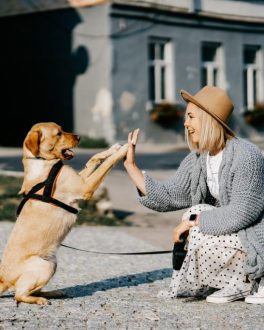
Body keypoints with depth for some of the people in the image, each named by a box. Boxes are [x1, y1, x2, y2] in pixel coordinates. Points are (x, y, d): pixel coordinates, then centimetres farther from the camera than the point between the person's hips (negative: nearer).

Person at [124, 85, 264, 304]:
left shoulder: (245, 156, -21)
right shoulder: (196, 160, 3)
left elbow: (241, 213, -25)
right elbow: (166, 198, 0)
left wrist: (194, 220, -20)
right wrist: (131, 165, -3)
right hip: (235, 233, 9)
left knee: (200, 236, -22)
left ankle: (246, 283, -1)